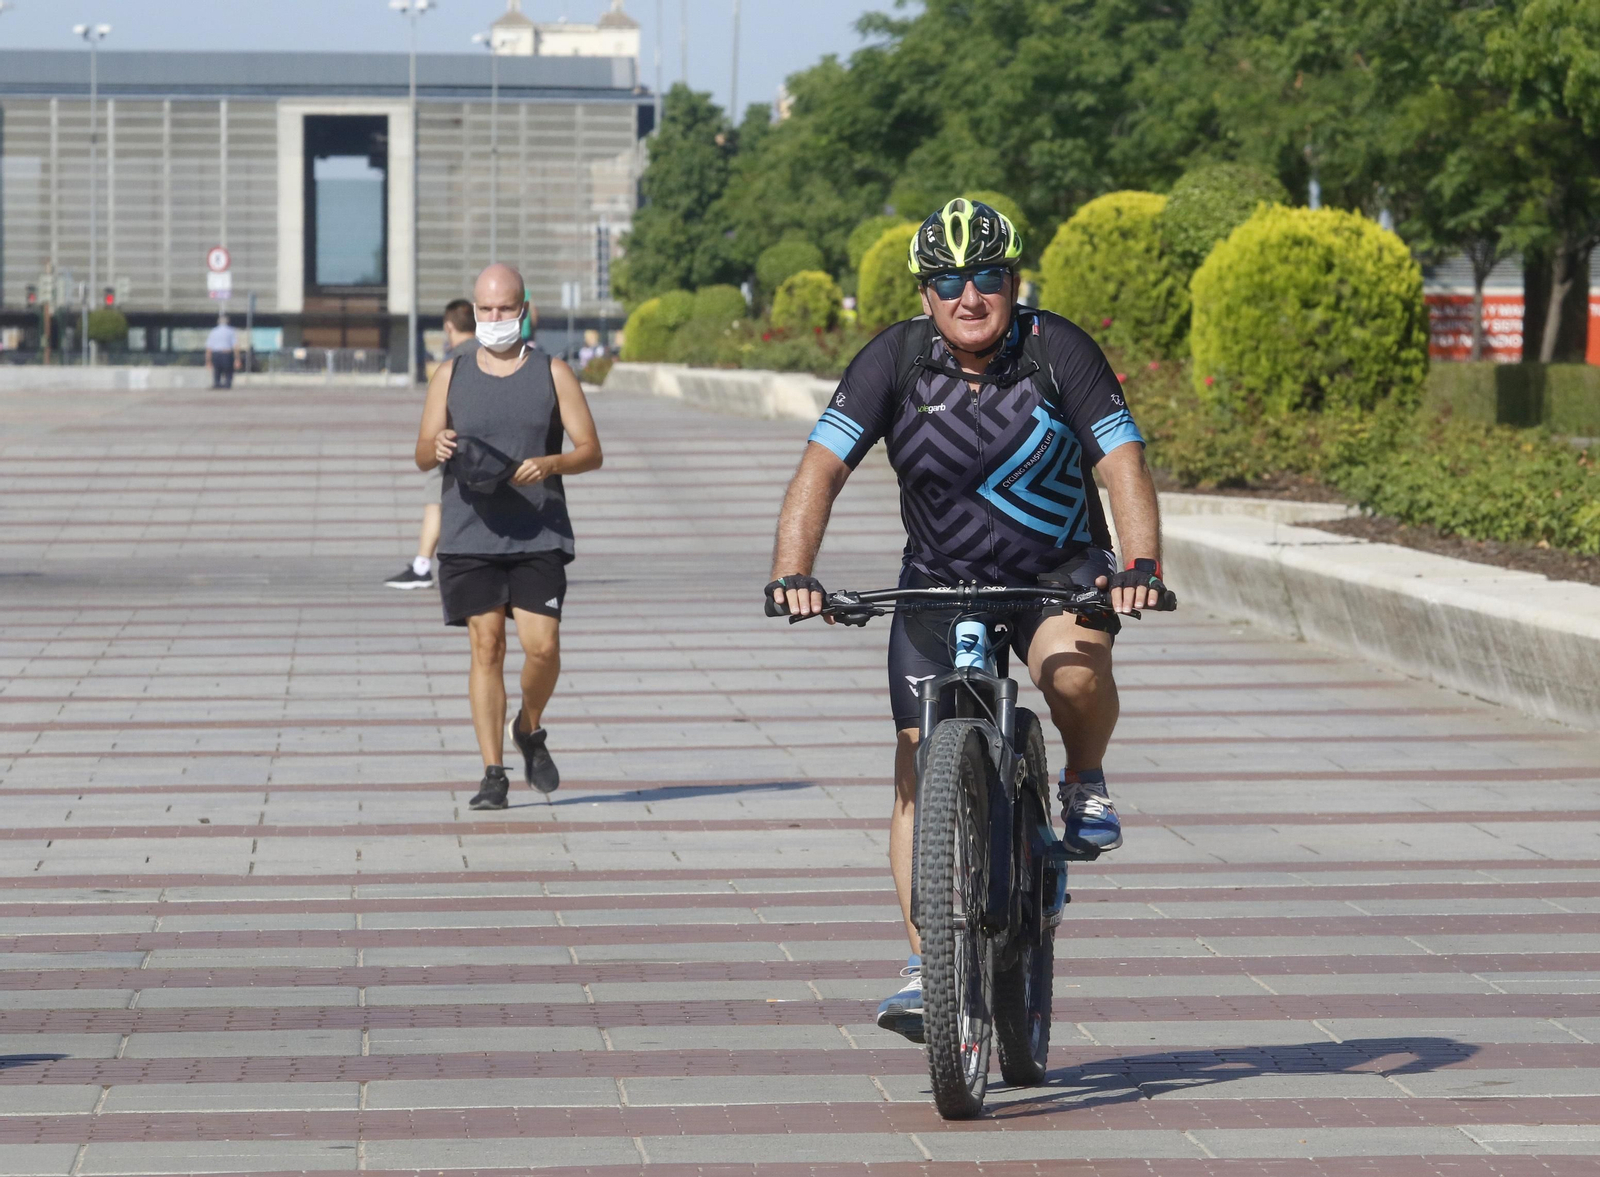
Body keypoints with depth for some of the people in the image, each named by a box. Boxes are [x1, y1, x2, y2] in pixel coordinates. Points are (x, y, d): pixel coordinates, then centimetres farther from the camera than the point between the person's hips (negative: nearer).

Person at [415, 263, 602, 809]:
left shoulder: (553, 374, 6)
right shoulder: (450, 375, 10)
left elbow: (591, 451, 3)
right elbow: (422, 453, 9)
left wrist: (550, 464, -18)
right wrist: (438, 448, -15)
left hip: (539, 537, -1)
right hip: (470, 536, 1)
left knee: (542, 646, -9)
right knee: (486, 646, -4)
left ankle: (530, 729, 21)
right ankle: (493, 773, 0)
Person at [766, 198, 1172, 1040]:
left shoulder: (1059, 351, -15)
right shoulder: (895, 360, -13)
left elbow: (1123, 465, -19)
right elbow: (822, 469, -17)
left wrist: (1141, 569, -35)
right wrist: (791, 573, -32)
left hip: (1059, 571, -1)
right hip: (940, 581, 2)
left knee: (1075, 669, -34)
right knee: (920, 765, -8)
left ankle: (1086, 781, -1)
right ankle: (925, 965, 0)